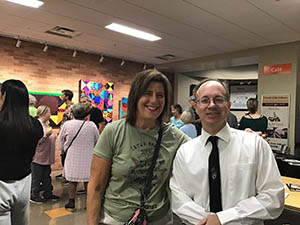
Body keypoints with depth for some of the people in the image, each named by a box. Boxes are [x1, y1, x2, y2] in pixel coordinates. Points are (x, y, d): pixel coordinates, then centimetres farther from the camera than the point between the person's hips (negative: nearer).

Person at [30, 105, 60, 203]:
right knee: (36, 177, 2)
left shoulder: (46, 124, 14)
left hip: (46, 157, 9)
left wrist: (53, 136, 12)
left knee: (46, 176, 16)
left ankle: (48, 193, 26)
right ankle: (34, 196, 15)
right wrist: (46, 134, -29)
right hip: (38, 157, -9)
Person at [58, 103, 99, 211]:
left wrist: (63, 148, 25)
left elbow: (60, 139, 7)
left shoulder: (67, 124, -9)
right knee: (88, 180, 11)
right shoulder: (92, 125, -11)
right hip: (88, 157, 0)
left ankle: (71, 202, 19)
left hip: (72, 157, 0)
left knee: (72, 180, 12)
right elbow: (97, 141, 4)